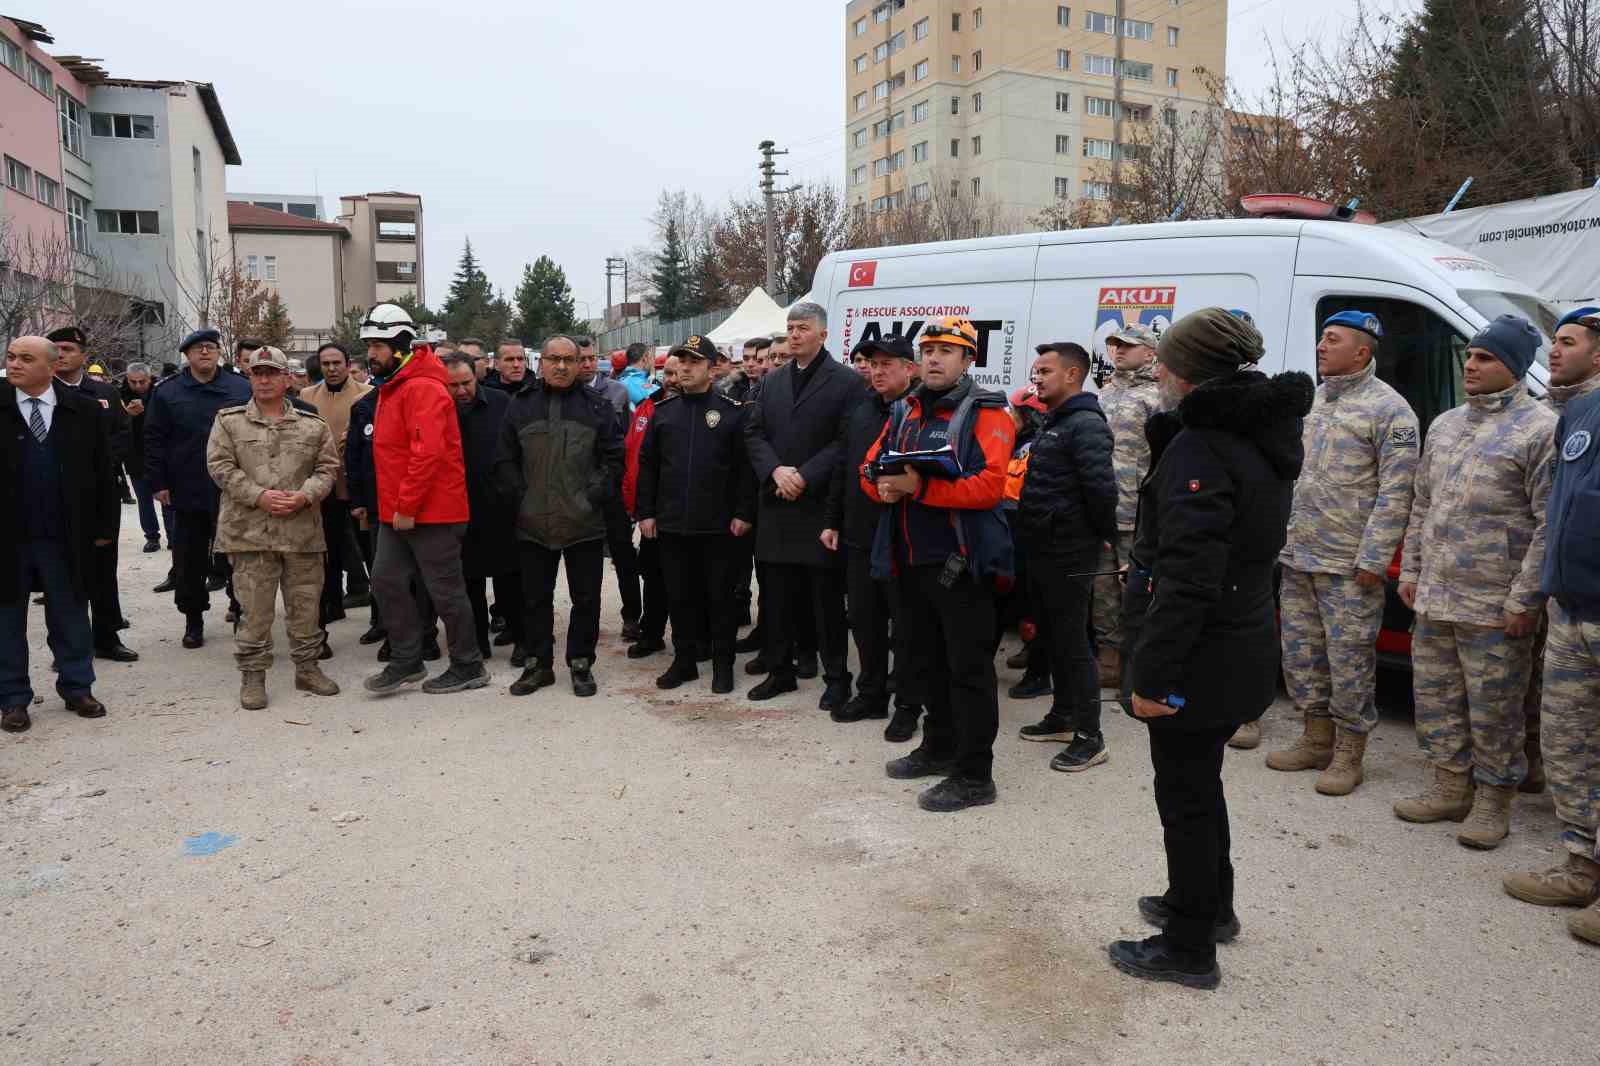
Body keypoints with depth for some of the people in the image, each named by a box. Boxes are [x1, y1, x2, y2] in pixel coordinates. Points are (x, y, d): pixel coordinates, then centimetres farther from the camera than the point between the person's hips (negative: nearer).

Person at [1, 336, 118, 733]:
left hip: (64, 535, 0)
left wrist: (104, 526, 1)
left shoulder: (83, 410, -1)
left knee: (70, 615, 11)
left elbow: (103, 473, 3)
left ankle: (77, 689, 24)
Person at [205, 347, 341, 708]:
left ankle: (307, 667, 23)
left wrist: (304, 495, -11)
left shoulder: (313, 425, 9)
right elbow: (220, 466, -2)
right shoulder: (229, 421, 5)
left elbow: (327, 468, 7)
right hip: (250, 530, -2)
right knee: (254, 607, 1)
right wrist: (258, 495, -13)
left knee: (306, 604, 9)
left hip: (303, 530, 2)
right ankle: (253, 675, 12)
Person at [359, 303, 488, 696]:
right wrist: (394, 507, 17)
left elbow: (428, 453, -26)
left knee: (445, 590, 0)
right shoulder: (392, 388, 15)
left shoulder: (423, 389, -17)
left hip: (430, 512, -10)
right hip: (397, 512, 10)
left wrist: (407, 507, -22)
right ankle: (407, 661, 21)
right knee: (387, 580, 10)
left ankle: (468, 668, 13)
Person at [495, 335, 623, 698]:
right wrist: (519, 499, -2)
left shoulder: (597, 405, 2)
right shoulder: (521, 404, 6)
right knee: (535, 597, 11)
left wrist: (595, 497, -8)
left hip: (584, 523, -1)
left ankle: (581, 664, 20)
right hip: (533, 523, 2)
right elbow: (504, 460, 6)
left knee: (586, 598, 7)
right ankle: (538, 664, 23)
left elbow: (614, 459, 0)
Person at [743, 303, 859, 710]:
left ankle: (836, 677, 13)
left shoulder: (846, 382, -4)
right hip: (777, 508, 6)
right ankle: (780, 671, 23)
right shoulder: (773, 383, 14)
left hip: (820, 506, -5)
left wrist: (804, 477, -16)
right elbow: (755, 434, 10)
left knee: (827, 599, 2)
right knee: (778, 596, 12)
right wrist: (776, 471, -9)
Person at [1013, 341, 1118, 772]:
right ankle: (1062, 717, 32)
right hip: (1040, 550, 10)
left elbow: (1101, 486, -26)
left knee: (1072, 643, -2)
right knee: (1051, 638, 18)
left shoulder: (1087, 425, -17)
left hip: (1068, 556, -10)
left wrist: (1105, 535, -15)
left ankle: (1089, 737, 8)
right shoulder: (1050, 423, 15)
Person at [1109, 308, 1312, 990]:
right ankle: (1209, 903, 43)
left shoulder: (1200, 450, -22)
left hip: (1198, 662, -9)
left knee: (1185, 795, 4)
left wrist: (1150, 675, -24)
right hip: (1241, 650, 10)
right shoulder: (1261, 440, 9)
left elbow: (1188, 580, -27)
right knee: (1200, 784, 25)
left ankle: (1188, 950, 18)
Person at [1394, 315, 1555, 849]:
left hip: (1493, 608, -7)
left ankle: (1493, 804, 18)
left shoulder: (1540, 430, -9)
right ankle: (1449, 789, 30)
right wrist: (1411, 570, 15)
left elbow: (1551, 524, -13)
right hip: (1433, 600, 7)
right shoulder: (1444, 425, 13)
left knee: (1493, 710, 3)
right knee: (1435, 698, 15)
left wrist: (1524, 599, -16)